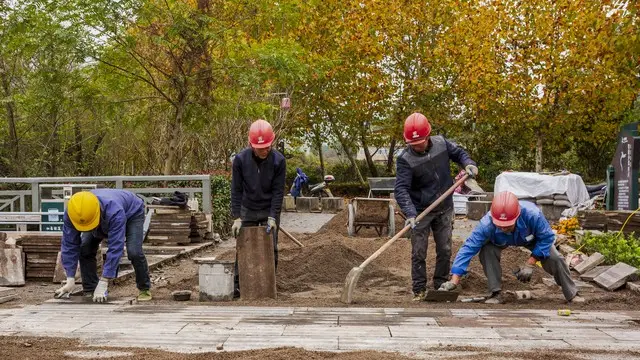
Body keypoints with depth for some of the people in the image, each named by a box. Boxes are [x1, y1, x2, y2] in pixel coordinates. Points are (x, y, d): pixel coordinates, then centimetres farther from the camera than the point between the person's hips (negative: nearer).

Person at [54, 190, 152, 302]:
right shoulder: (71, 213, -33)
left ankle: (144, 289, -1)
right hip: (103, 221, 5)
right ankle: (90, 291, 2)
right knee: (85, 250, -14)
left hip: (131, 213, -4)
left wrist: (103, 283, -47)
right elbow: (69, 245, -26)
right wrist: (70, 280, -30)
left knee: (134, 252, -24)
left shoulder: (114, 211, -47)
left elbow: (115, 248, -46)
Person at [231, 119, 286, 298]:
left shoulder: (278, 160, -16)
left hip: (269, 211, 0)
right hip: (247, 210, 0)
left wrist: (273, 217, -20)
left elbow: (278, 191, -12)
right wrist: (236, 217, -15)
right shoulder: (240, 159, -15)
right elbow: (236, 190, -10)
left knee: (271, 249, 0)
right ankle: (237, 286, 8)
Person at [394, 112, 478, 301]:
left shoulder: (441, 143, -7)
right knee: (418, 253, 0)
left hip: (444, 210, 4)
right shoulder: (405, 159, -20)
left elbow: (458, 152, 13)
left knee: (445, 250, 10)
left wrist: (468, 163, -10)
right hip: (420, 212, -4)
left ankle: (441, 286, 24)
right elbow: (401, 189, -26)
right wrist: (409, 214, -39)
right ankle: (419, 290, 11)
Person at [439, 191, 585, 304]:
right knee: (487, 251, -29)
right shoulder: (487, 224, -45)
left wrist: (529, 264, -29)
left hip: (531, 238, 0)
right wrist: (454, 282, -49)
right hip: (499, 241, 0)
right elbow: (468, 249, -43)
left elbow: (547, 237, -27)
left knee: (554, 259, -10)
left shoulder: (532, 214, -45)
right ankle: (496, 293, -13)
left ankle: (572, 295, 17)